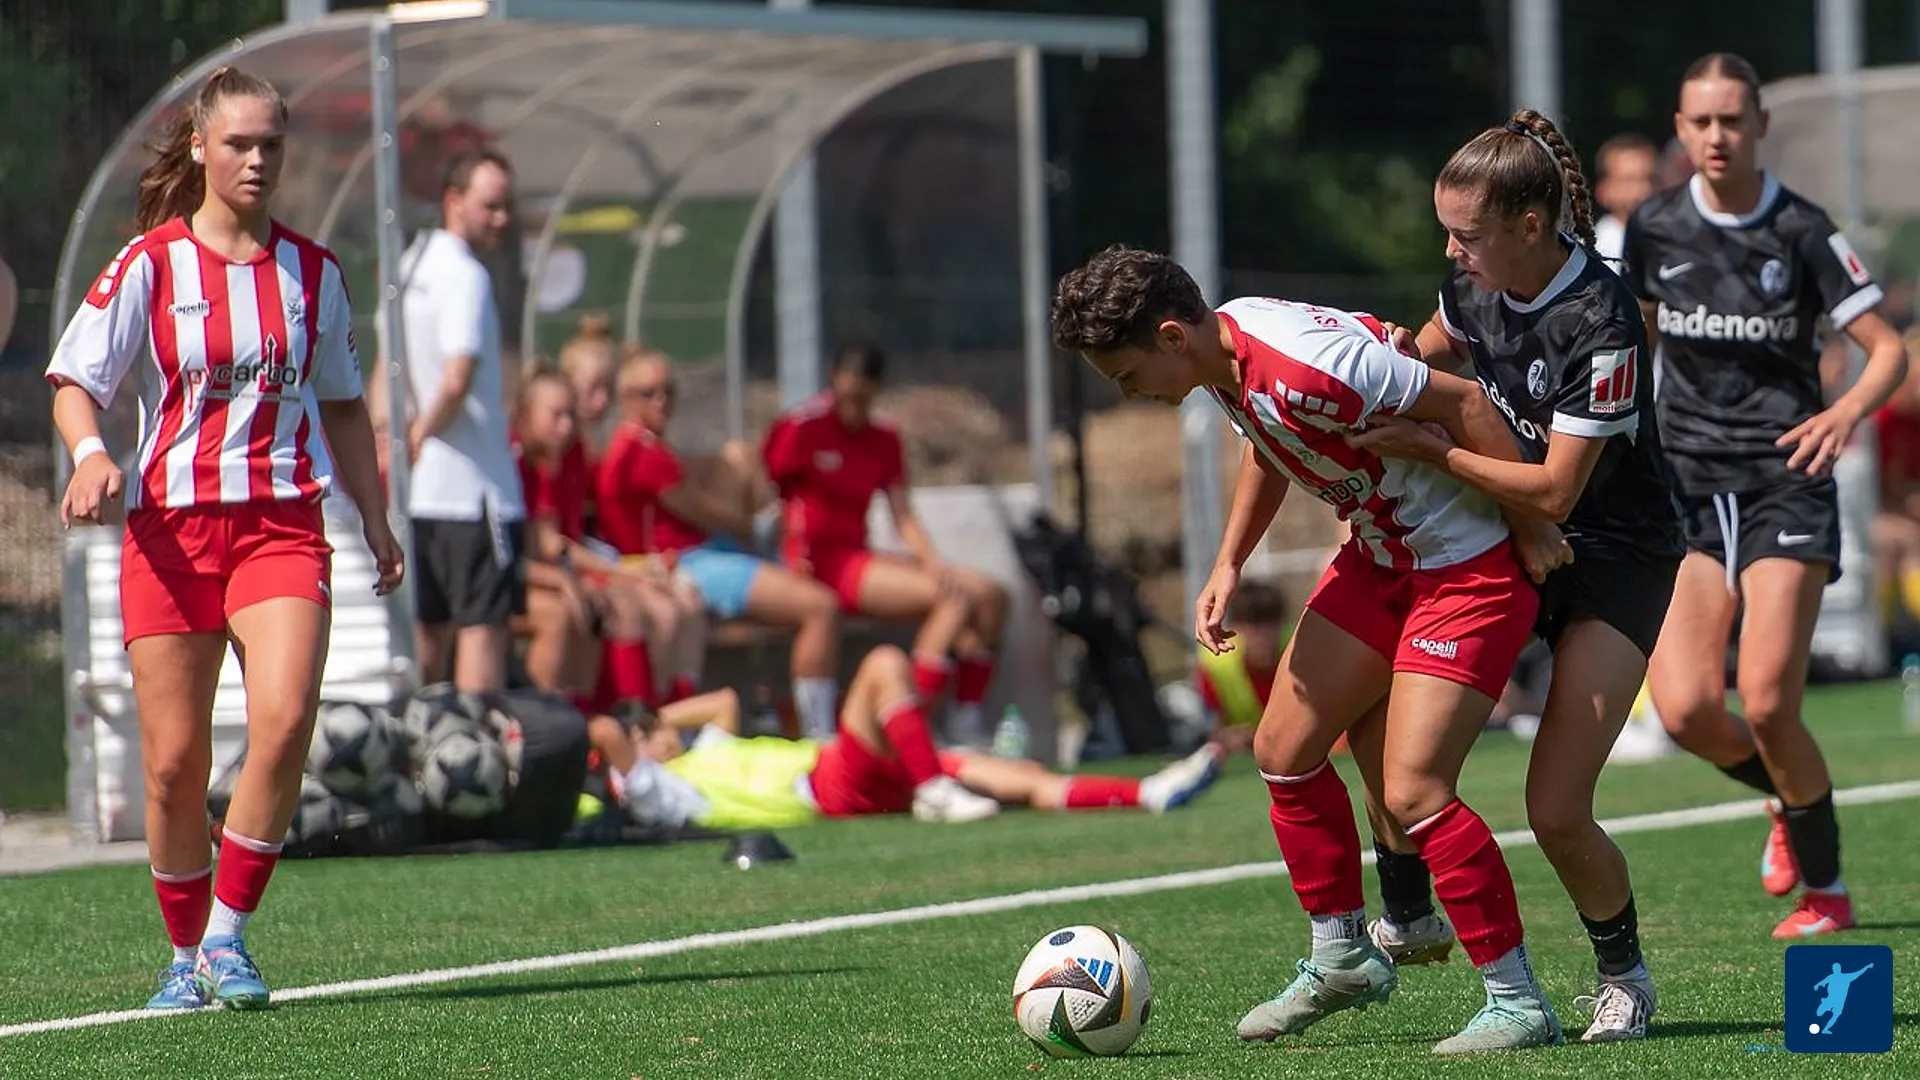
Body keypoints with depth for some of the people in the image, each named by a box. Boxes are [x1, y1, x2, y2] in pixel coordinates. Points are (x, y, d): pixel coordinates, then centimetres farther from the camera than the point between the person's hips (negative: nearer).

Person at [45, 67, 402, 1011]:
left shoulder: (315, 272, 10)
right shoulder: (148, 266, 1)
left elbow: (342, 405, 22)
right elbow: (74, 384, 1)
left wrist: (375, 518, 19)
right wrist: (90, 455, -19)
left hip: (283, 525, 1)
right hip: (169, 526, -1)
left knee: (284, 721, -21)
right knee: (175, 763, -2)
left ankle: (227, 938, -9)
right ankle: (185, 955, 18)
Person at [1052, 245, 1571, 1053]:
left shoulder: (1307, 366, -32)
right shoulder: (1223, 356, -3)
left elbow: (1461, 403, -25)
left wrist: (1532, 529, -18)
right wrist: (1228, 566, 12)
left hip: (1467, 568, -10)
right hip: (1377, 556, 10)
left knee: (1412, 793, -16)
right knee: (1282, 750, 12)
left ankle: (1518, 1003, -5)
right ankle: (1343, 957, 28)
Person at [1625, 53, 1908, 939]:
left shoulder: (1802, 232, -6)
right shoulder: (1654, 229, 4)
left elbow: (1888, 351, -6)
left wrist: (1847, 411, -25)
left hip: (1785, 483, -3)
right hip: (1687, 484, 3)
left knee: (1767, 703, -15)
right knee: (1686, 709, -11)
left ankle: (1825, 888, 7)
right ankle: (1788, 802, 22)